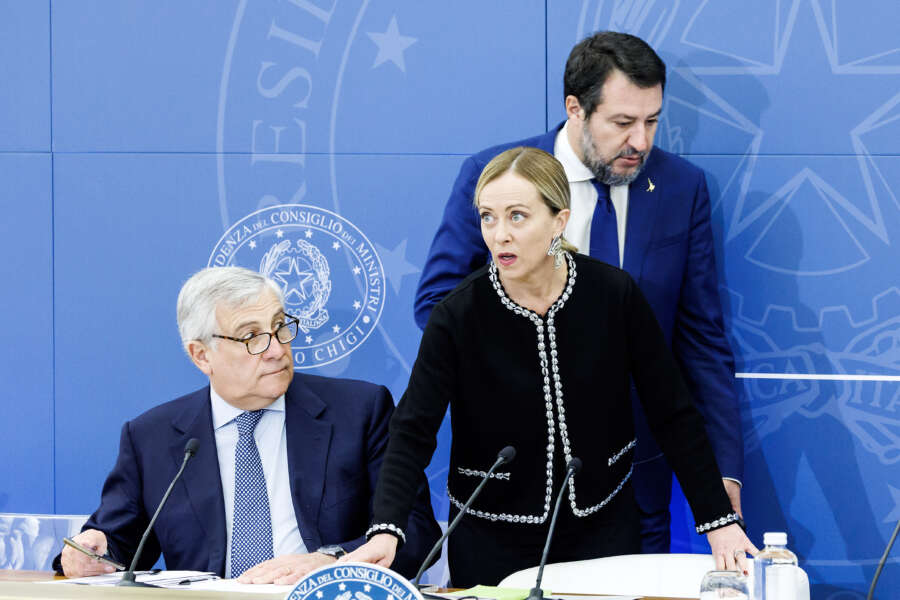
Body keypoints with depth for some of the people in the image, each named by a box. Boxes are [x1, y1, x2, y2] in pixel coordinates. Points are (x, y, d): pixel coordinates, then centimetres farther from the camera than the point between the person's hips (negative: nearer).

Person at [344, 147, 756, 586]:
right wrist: (385, 531, -35)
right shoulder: (459, 315, -14)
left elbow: (672, 415, -4)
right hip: (493, 544, -1)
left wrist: (718, 521, -7)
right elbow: (413, 431, -19)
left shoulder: (614, 295, -10)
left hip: (601, 530, 1)